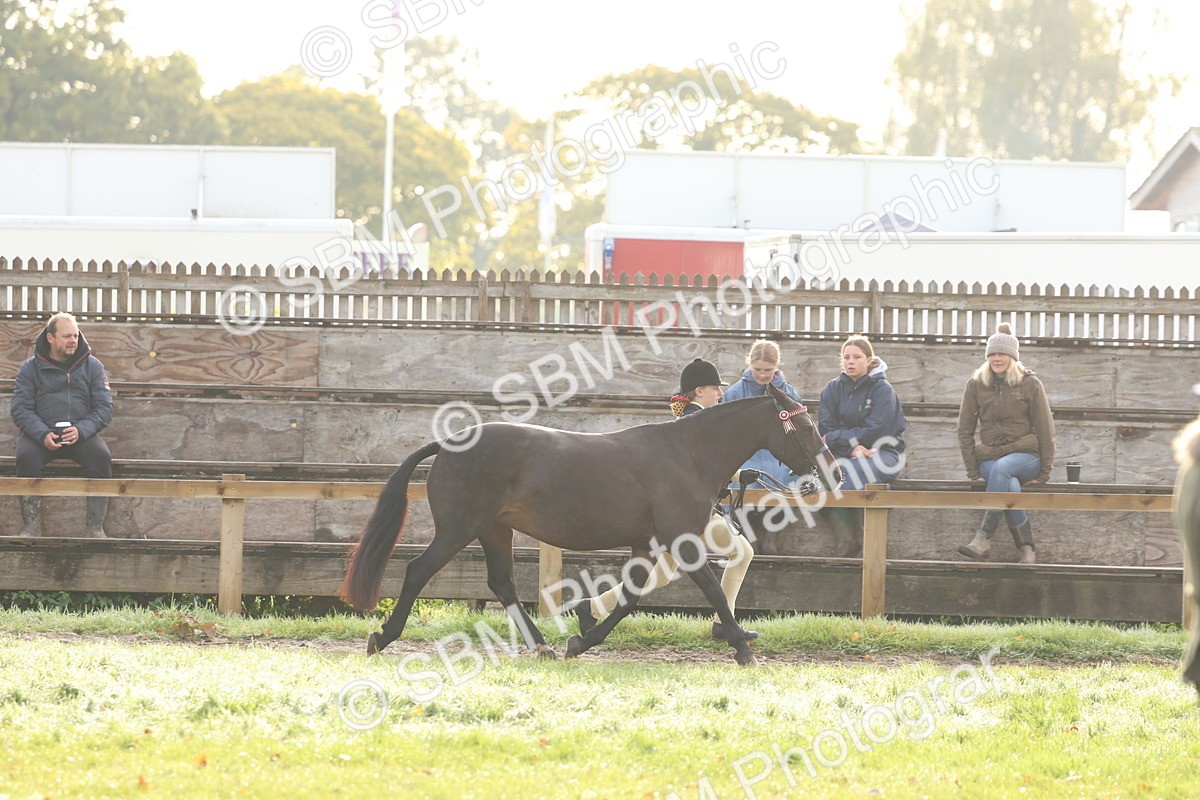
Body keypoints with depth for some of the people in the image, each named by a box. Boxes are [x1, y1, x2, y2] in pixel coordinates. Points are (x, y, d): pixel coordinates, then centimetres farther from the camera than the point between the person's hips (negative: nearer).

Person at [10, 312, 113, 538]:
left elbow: (104, 408, 4)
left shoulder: (92, 366, 9)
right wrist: (42, 435, -21)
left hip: (81, 434, 1)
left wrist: (81, 430, -17)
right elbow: (20, 409, -2)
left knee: (101, 456, -29)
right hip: (40, 433, -1)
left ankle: (96, 527, -23)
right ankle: (32, 526, -27)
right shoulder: (31, 368, 6)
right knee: (26, 456, -33)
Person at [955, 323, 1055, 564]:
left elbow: (1045, 429, 1)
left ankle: (984, 538, -42)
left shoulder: (1030, 384, 1)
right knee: (1011, 487, -34)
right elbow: (965, 430, 7)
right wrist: (973, 472, -2)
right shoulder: (976, 384, 6)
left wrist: (1044, 474, -3)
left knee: (1002, 467, -38)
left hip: (1026, 455, -2)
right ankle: (1026, 550, -30)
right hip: (989, 458, 2)